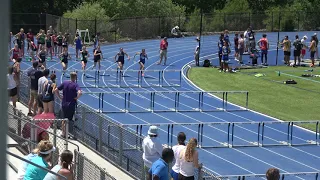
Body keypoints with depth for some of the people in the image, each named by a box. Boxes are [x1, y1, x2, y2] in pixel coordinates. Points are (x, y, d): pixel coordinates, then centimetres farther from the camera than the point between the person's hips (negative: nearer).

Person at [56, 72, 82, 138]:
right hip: (71, 105, -5)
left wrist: (60, 97, 9)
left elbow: (56, 90, 3)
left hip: (64, 104, 5)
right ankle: (67, 134, 4)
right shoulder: (75, 85, -12)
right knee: (69, 119, 5)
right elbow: (79, 93, -30)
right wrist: (76, 98, -13)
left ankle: (63, 133, 24)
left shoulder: (64, 83, 2)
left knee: (64, 119, 20)